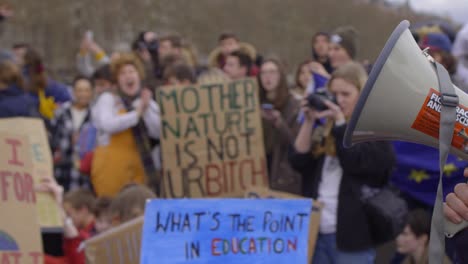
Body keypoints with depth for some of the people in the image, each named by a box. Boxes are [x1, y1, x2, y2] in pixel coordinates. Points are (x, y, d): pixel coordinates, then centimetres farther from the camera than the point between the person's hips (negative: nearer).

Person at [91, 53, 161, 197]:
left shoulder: (149, 103, 13)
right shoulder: (107, 99, 2)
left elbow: (158, 133, 1)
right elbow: (108, 125, -16)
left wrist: (147, 110, -11)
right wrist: (137, 113, -16)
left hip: (140, 169, 3)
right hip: (112, 168, -3)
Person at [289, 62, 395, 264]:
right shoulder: (326, 128, 13)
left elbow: (357, 163, -16)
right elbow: (298, 162, 5)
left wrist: (341, 125, -12)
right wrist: (309, 122, -3)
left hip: (351, 234, -6)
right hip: (317, 230, 6)